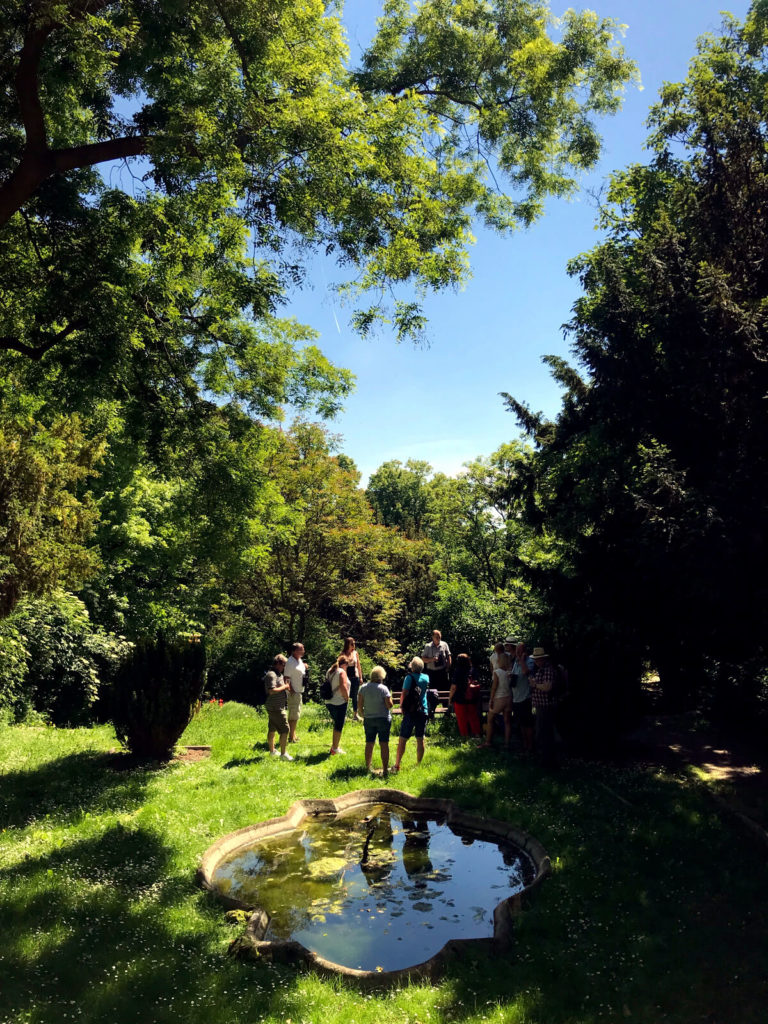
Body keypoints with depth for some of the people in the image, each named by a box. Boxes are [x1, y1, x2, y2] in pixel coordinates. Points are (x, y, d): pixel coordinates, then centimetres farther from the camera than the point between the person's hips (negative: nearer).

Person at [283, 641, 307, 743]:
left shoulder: (299, 660, 9)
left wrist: (305, 668, 4)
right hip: (293, 693, -10)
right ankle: (291, 737, 7)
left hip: (299, 691, 10)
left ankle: (293, 734, 31)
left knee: (296, 714, 19)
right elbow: (286, 678, -21)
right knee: (294, 715, -2)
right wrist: (291, 691, -22)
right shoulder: (290, 662, -20)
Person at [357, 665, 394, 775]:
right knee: (384, 744, 1)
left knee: (369, 743, 12)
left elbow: (359, 704, 0)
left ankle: (368, 767, 20)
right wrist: (389, 697, 6)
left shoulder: (363, 687, -2)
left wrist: (361, 714, 16)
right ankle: (385, 769, 2)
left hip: (368, 719, 3)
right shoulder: (383, 688, -12)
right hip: (383, 719, -3)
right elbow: (390, 705, -12)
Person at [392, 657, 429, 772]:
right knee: (420, 739, 10)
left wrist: (401, 706, 1)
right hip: (423, 711, 4)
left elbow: (404, 694, -13)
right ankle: (419, 765, 15)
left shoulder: (410, 677, -10)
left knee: (402, 739, 1)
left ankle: (397, 766, 2)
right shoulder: (426, 678, 4)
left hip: (410, 711, -4)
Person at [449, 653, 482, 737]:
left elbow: (454, 687, -16)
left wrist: (450, 697, -4)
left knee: (462, 719, 10)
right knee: (473, 717, 15)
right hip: (472, 698, 4)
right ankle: (477, 733, 19)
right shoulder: (472, 670, -3)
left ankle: (465, 735, 17)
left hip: (460, 699, -4)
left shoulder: (457, 671, -15)